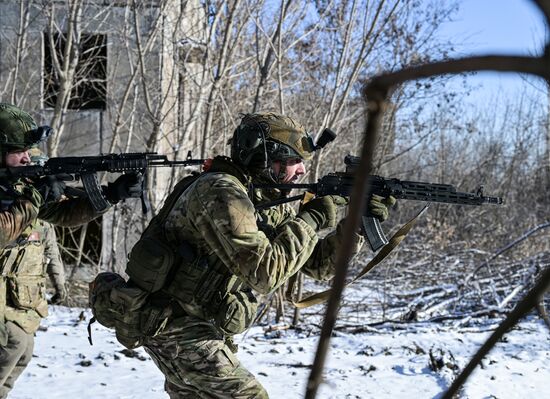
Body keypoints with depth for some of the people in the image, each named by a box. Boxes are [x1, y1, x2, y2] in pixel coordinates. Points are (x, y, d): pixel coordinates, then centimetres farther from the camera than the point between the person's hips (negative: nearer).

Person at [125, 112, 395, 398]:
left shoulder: (271, 206, 7)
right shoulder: (221, 192, -21)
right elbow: (265, 271, -30)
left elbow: (317, 263, 10)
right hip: (178, 330, -9)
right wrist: (312, 219, -21)